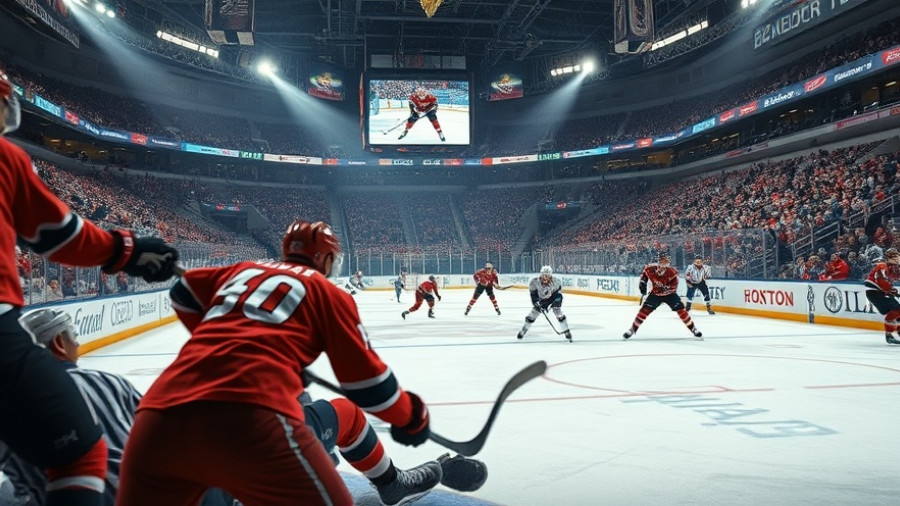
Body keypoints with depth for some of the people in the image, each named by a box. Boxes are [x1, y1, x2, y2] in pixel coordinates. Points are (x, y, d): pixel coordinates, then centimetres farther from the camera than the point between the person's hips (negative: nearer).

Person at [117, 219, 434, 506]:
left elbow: (183, 295, 41)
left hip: (161, 414, 6)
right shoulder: (328, 292, 16)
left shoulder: (243, 269, 29)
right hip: (250, 417, -5)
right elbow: (365, 377, 15)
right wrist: (412, 417, 29)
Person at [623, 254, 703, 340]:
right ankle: (633, 329, -1)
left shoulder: (672, 272, -25)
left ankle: (693, 329, 5)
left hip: (669, 294, -1)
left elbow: (673, 287, -25)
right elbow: (644, 275, 4)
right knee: (645, 310, -11)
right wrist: (642, 284, -5)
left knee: (680, 309, -11)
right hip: (655, 293, 1)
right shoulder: (650, 269, -19)